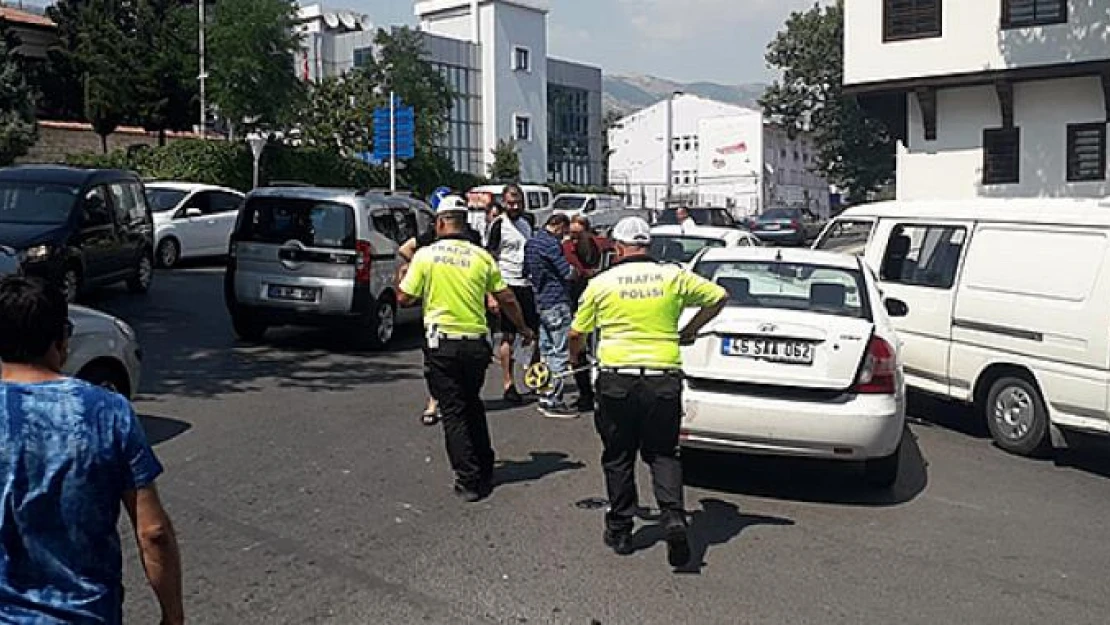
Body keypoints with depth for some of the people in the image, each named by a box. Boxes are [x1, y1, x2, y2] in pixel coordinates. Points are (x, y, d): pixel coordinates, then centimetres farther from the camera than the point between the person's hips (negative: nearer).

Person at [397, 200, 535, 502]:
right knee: (473, 405, 21)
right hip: (476, 343, 3)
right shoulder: (482, 257, 1)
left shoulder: (425, 255, -6)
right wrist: (524, 330, 20)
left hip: (441, 343, -3)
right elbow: (507, 300, 5)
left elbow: (404, 299, -3)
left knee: (453, 412, 4)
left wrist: (401, 275, 19)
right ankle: (485, 471, 26)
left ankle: (470, 480, 3)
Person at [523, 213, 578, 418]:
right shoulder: (551, 243, -16)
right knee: (560, 352, -5)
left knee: (547, 351, 14)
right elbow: (568, 273, -17)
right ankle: (554, 403, -3)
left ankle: (545, 398, 19)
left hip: (540, 302, 10)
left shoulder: (532, 242, 14)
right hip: (556, 302, -10)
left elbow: (527, 273, 21)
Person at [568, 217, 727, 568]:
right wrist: (691, 330, 24)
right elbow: (719, 296, 13)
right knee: (663, 454, 13)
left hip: (616, 379, -1)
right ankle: (674, 518, -6)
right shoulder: (673, 276, 4)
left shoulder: (602, 282, 1)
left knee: (618, 458, 13)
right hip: (664, 378, 1)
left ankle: (620, 530, 21)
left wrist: (575, 360, 28)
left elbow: (576, 334, 7)